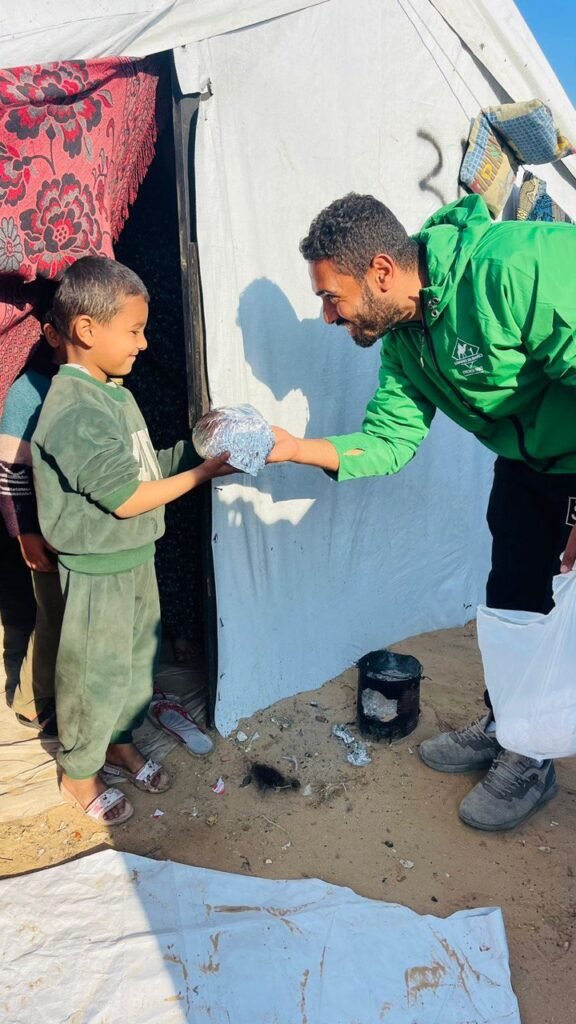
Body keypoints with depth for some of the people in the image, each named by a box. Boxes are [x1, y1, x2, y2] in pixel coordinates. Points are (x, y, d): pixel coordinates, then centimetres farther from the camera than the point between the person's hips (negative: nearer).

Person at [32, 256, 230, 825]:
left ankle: (120, 743, 46)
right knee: (96, 673, 10)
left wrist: (194, 448, -3)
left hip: (134, 557, 9)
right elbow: (127, 499, -25)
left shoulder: (111, 392, 5)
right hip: (97, 571, -9)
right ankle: (78, 773, 34)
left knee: (138, 656, 22)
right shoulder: (76, 410, -25)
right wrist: (205, 472, -19)